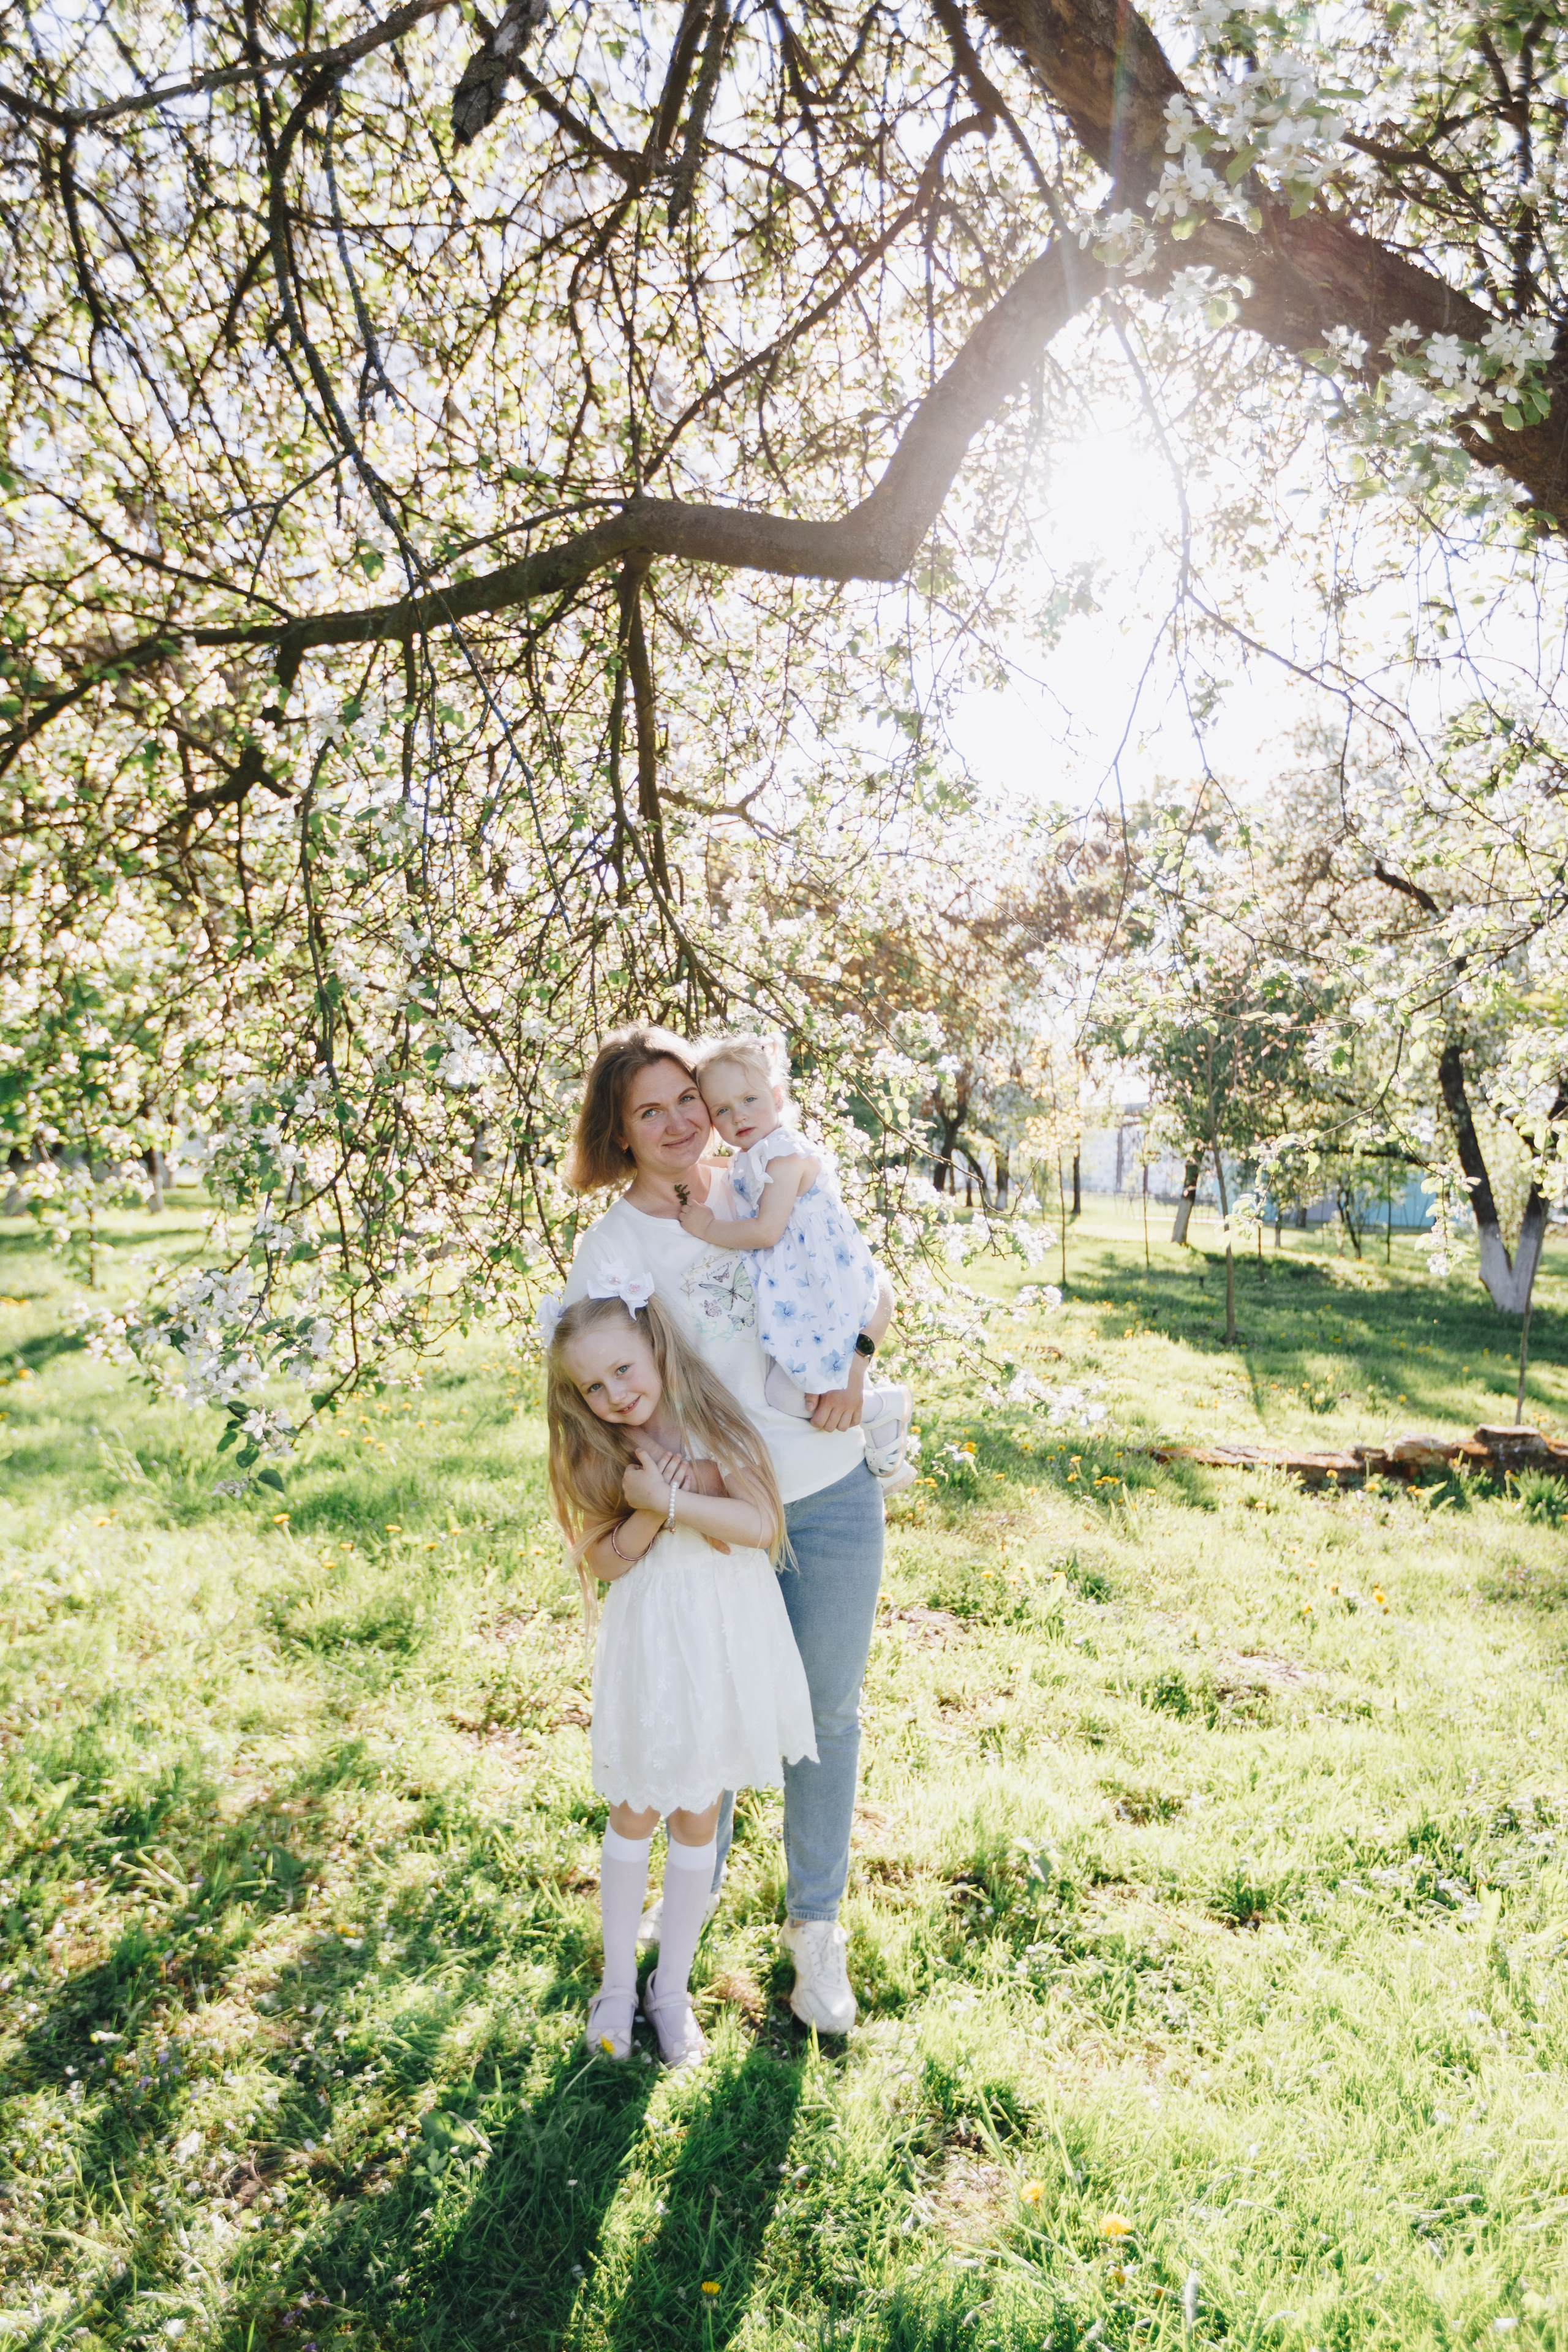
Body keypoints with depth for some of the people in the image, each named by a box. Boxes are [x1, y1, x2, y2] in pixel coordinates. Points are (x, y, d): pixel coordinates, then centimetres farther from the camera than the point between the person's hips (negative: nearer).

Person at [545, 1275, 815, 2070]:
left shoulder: (711, 1424, -12)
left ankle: (673, 1988, 31)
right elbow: (605, 1561, -7)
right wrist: (650, 1512, -23)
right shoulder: (599, 1456, -5)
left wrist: (671, 1499, -24)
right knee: (633, 1815, 13)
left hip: (722, 1642, -1)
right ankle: (617, 1983, 33)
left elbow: (762, 1524, -21)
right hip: (647, 1645, 1)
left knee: (696, 1819, 13)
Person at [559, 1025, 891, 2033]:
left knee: (828, 1713, 15)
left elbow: (877, 1289, 8)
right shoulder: (608, 1251, -8)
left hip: (835, 1498, 3)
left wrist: (854, 1362, -12)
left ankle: (816, 1924, 36)